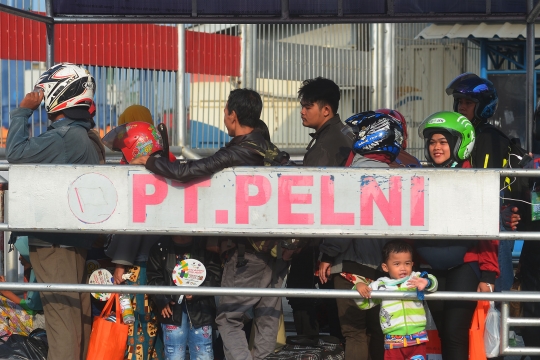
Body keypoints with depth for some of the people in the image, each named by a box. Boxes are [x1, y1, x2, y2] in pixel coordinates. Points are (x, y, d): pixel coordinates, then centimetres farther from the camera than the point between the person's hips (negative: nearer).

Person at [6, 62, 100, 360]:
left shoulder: (63, 136, -16)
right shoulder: (85, 137, 15)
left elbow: (16, 154, -21)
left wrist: (23, 111, -11)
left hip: (54, 242, -10)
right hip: (77, 240, 10)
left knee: (61, 313, -10)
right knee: (79, 313, 13)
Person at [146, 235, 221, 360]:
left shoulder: (205, 246, 0)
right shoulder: (160, 248, 3)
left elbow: (214, 276, -1)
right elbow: (153, 278, 6)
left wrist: (196, 293, -14)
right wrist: (162, 300, -8)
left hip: (200, 307, 0)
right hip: (172, 307, 0)